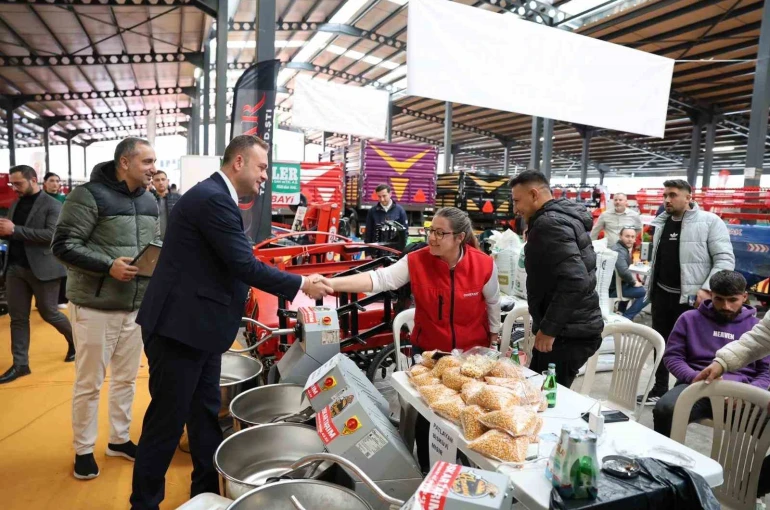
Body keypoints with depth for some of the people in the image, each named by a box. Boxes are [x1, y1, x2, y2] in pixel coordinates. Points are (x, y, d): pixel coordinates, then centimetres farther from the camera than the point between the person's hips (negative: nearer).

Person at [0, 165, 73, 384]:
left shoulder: (52, 205, -8)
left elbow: (51, 234, -19)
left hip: (41, 268, -6)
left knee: (48, 313, 4)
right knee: (18, 317, 7)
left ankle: (75, 339, 29)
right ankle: (20, 364, 14)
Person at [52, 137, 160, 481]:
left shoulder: (149, 201, 9)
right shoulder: (89, 195, -13)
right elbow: (63, 245, -14)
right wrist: (108, 265, -23)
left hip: (137, 306, 6)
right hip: (95, 306, -6)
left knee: (126, 378, 17)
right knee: (89, 383, 8)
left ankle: (119, 439, 34)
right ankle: (83, 450, 26)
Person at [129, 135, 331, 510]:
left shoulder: (215, 196, 12)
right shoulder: (212, 198, -20)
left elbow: (232, 265, 15)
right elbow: (245, 266, -22)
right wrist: (301, 285, -13)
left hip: (197, 326, 10)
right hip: (180, 328, -10)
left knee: (205, 414, 19)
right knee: (168, 421, 4)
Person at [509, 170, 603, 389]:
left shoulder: (549, 224, -18)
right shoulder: (565, 216, 13)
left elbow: (574, 280, -28)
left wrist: (549, 328, -21)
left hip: (568, 333, -10)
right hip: (575, 328, 10)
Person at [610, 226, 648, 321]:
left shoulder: (624, 249, 12)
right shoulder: (620, 251, -21)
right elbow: (623, 272, -35)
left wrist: (632, 280, 9)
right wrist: (634, 282, -19)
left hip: (617, 284, 11)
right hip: (613, 288, -11)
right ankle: (626, 317, -9)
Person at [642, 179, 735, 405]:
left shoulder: (710, 222, -8)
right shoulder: (661, 223, 11)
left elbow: (725, 259, -12)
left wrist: (707, 288, -21)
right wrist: (651, 287, 16)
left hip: (690, 298, -6)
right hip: (661, 294, 6)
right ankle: (659, 391, 27)